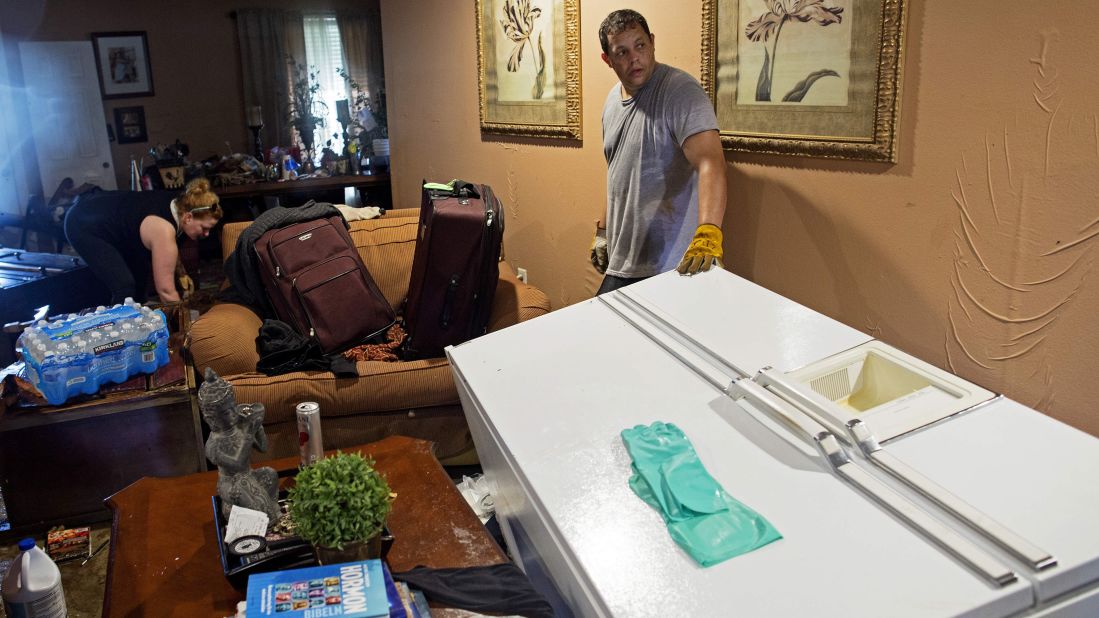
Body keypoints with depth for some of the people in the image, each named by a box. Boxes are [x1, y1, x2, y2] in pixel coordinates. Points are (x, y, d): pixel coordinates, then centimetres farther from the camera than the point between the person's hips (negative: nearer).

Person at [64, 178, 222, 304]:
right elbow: (165, 290, -28)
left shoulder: (173, 206, -7)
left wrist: (180, 272, 6)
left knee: (140, 273, 10)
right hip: (83, 225, -10)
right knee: (125, 286, -17)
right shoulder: (164, 232, -32)